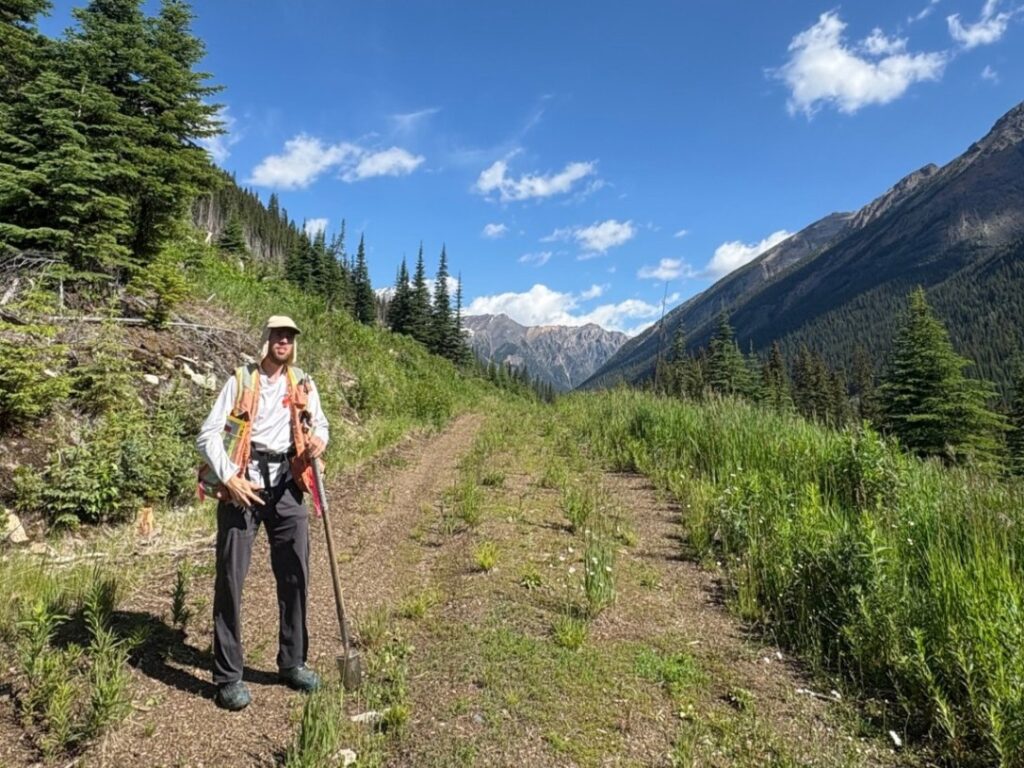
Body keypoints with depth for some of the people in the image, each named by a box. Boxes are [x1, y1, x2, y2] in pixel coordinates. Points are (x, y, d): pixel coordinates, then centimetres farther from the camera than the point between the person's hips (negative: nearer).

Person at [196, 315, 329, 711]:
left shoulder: (303, 385, 10)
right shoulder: (240, 381, 0)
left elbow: (320, 424, 16)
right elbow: (208, 435, -3)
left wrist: (319, 440, -8)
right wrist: (228, 478, -14)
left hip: (286, 485, 3)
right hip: (242, 484, -3)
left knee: (295, 574, 7)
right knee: (230, 578, -1)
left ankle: (293, 663, 23)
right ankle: (228, 676, 11)